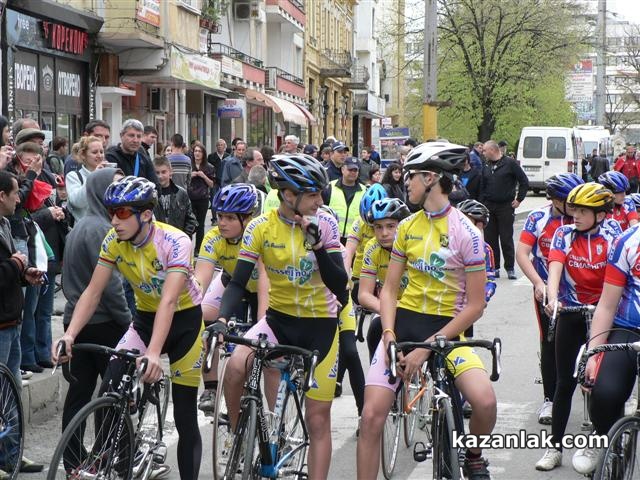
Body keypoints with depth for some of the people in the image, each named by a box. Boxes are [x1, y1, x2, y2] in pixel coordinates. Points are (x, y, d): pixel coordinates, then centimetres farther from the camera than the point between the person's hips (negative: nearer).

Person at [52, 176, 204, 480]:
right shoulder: (113, 241, -13)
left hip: (184, 320, -4)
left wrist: (153, 353, -49)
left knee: (185, 418, -1)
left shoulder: (175, 242, -28)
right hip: (145, 318, 4)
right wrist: (70, 334, -29)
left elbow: (169, 301, -37)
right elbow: (93, 292, -14)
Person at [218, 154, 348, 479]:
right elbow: (239, 282, -11)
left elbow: (339, 286, -16)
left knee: (318, 419, 2)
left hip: (320, 324, 0)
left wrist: (317, 245, -30)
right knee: (236, 367, -27)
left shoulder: (324, 223, -12)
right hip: (280, 318, 1)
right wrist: (221, 318, -28)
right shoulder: (261, 227, -11)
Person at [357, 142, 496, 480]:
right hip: (404, 322, 4)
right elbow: (389, 289, 8)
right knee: (371, 416, -11)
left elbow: (475, 306, -11)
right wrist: (388, 335, -11)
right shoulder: (407, 227, 6)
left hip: (447, 328, -4)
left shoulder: (466, 233, -10)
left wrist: (426, 348, -15)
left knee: (485, 402, -25)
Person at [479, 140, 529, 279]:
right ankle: (494, 267, 12)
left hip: (506, 207, -5)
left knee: (506, 239, -2)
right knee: (490, 239, 5)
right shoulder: (486, 166, 12)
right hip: (489, 207, 5)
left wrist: (519, 199, -6)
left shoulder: (510, 163, -5)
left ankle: (510, 268, 6)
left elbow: (524, 181, -4)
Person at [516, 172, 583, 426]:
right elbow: (522, 253, -12)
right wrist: (538, 283, -24)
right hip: (547, 290, 0)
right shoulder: (538, 218, -8)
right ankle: (549, 398, 8)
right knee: (550, 344, -1)